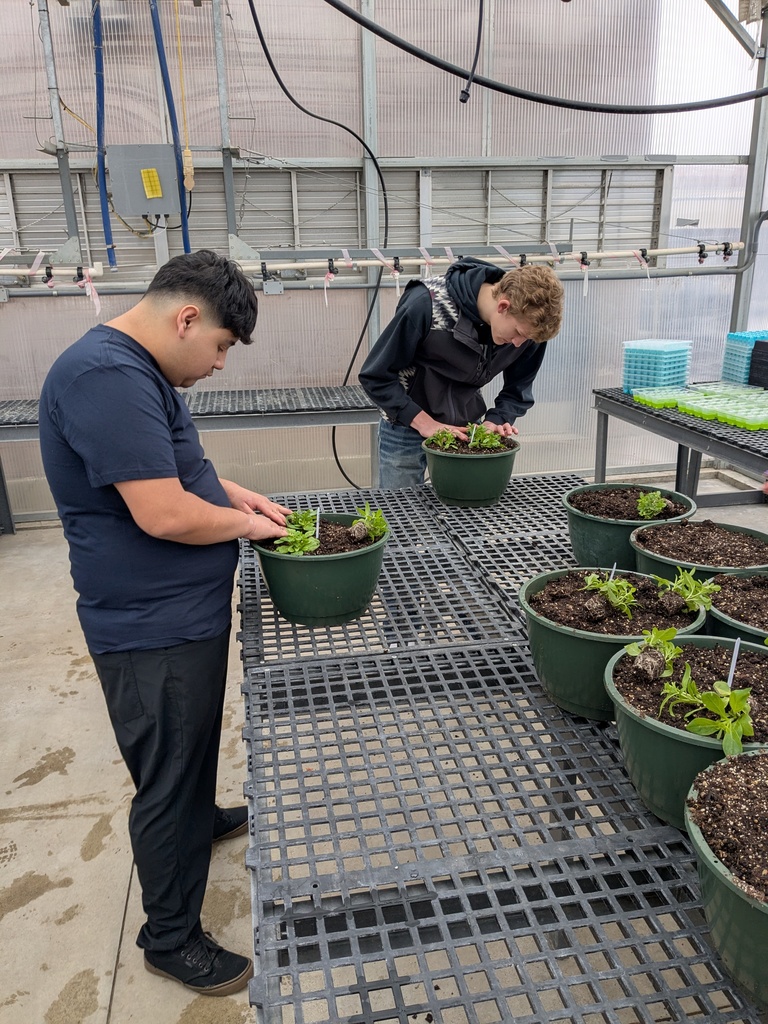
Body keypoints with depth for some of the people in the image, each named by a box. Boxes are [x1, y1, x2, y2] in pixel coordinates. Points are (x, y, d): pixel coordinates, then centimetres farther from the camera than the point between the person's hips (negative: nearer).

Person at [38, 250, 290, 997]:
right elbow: (164, 514, -30)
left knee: (194, 746, 30)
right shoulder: (106, 375, -26)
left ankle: (201, 817, 55)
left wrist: (237, 494, 6)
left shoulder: (135, 369, 8)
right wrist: (247, 524, -14)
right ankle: (170, 938, 27)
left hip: (186, 613, 10)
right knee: (166, 780, 7)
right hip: (153, 631, -10)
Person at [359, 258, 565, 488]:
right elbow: (376, 376, -21)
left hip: (467, 426, 4)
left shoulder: (528, 323, -15)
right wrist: (425, 423, -25)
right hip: (407, 424, -3)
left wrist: (496, 421, -21)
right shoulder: (427, 304, -28)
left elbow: (517, 390, -2)